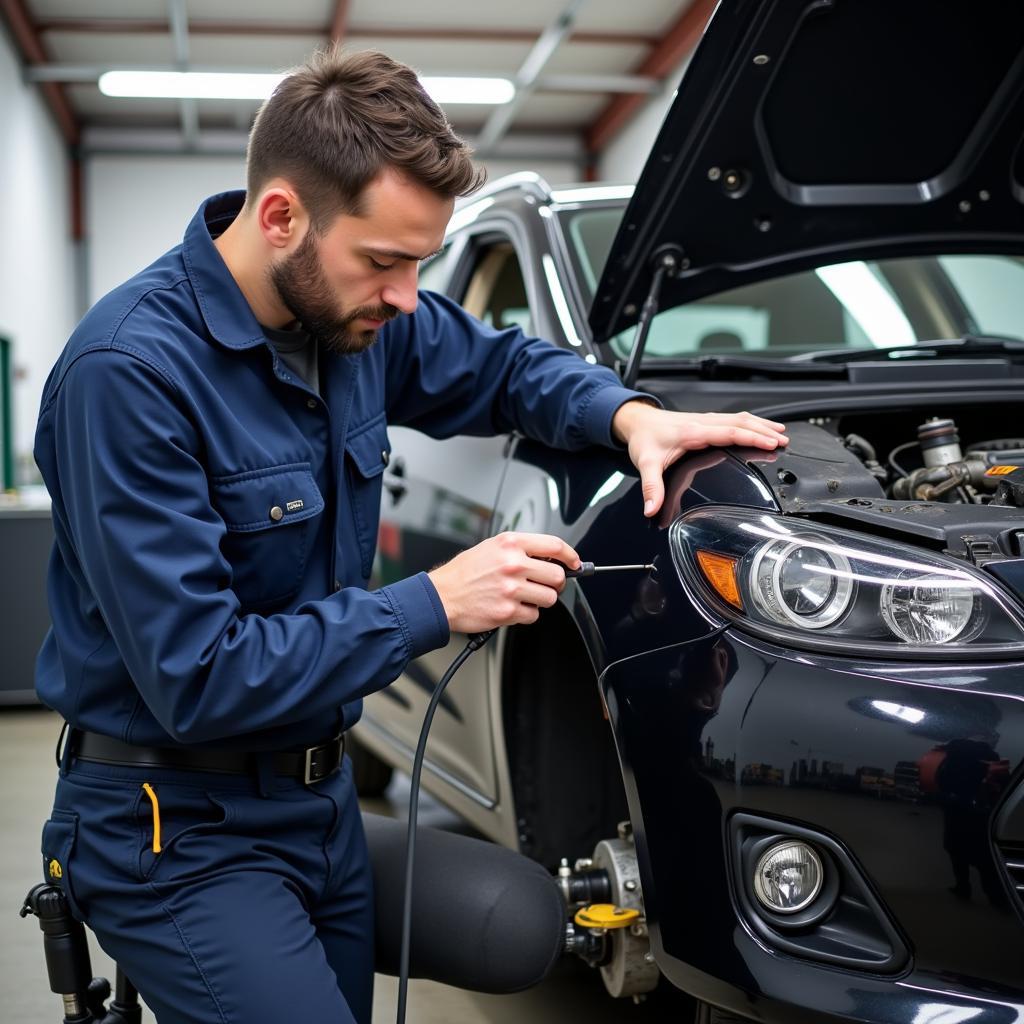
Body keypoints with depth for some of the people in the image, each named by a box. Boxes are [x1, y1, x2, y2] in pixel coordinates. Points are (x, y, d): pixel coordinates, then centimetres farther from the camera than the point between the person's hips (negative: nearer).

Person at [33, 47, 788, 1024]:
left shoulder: (357, 312, -3)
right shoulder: (132, 371, -25)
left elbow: (504, 365, 15)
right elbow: (196, 680, -26)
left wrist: (628, 413, -6)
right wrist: (435, 604, -23)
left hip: (320, 795, 7)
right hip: (178, 829, -7)